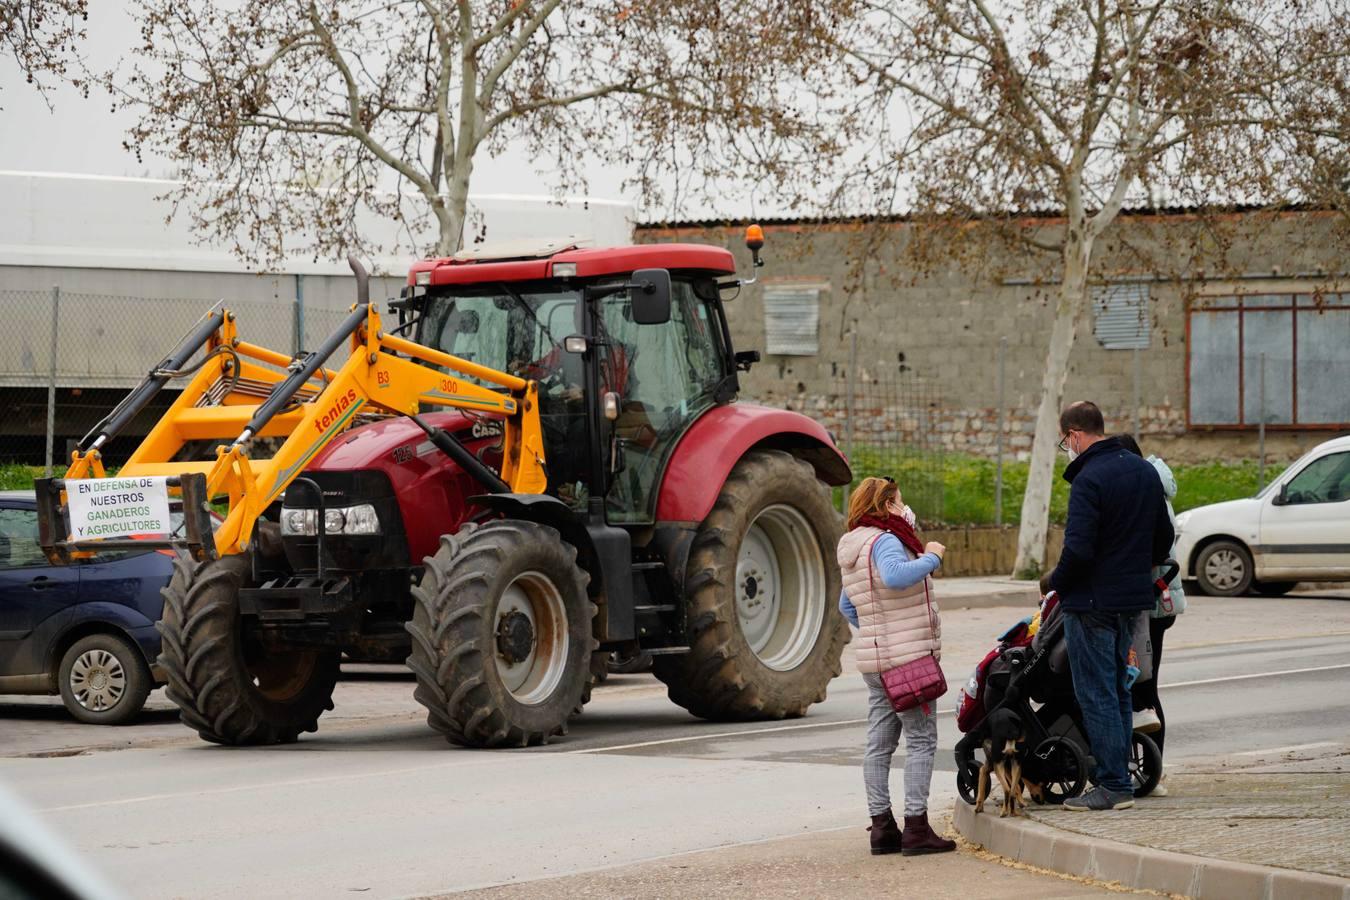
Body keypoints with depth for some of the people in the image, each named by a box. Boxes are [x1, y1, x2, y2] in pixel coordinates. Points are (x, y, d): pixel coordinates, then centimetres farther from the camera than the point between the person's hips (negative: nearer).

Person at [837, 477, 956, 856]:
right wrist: (931, 557, -23)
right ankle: (916, 827, -7)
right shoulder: (884, 541, -14)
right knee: (921, 740, -5)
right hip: (909, 658, -9)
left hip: (875, 659, 9)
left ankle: (881, 827, 11)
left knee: (879, 742, 8)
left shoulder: (853, 548, 16)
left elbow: (846, 605, 28)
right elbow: (895, 576, -36)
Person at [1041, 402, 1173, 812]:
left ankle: (1113, 785, -4)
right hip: (1134, 598, 9)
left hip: (1093, 602, -9)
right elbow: (1163, 538, 16)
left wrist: (1054, 582, -7)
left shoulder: (1089, 479, -18)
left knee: (1097, 694, -3)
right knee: (1118, 690, 16)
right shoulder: (1145, 471, 9)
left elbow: (1078, 549, -24)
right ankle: (1119, 778, 20)